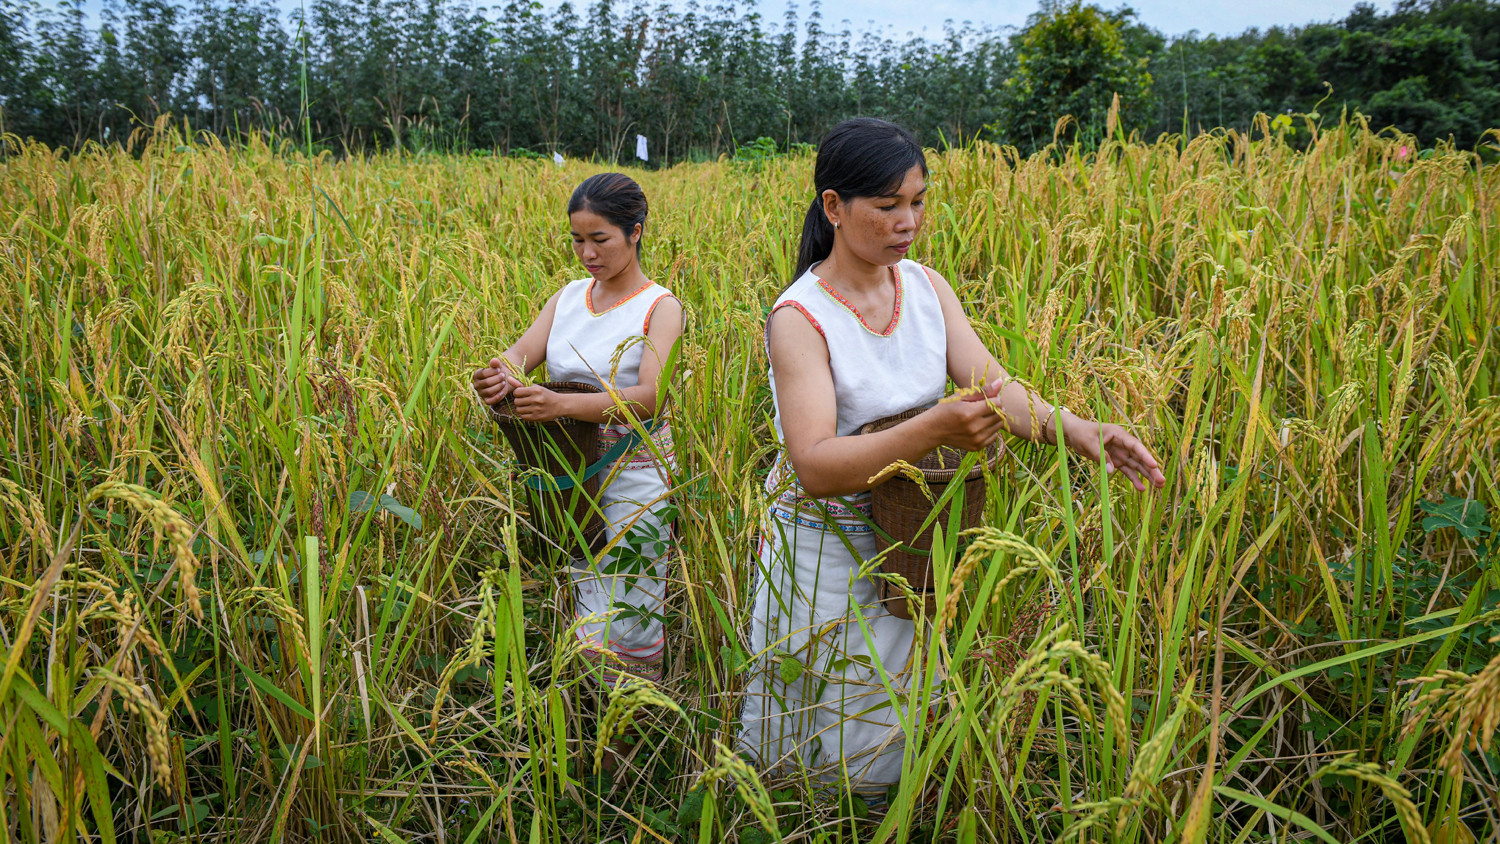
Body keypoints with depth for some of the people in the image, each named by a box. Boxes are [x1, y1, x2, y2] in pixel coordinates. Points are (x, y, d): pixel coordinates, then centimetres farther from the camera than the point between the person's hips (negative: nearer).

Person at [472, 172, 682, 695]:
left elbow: (649, 397, -22)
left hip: (633, 477, -5)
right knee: (582, 617, 12)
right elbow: (522, 352, -2)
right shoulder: (568, 297, 9)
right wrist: (500, 376, -28)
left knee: (623, 628, -2)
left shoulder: (659, 308, -8)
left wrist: (563, 404, -36)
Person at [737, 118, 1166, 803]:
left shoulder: (927, 287, -2)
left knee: (901, 728, 15)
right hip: (827, 551, -4)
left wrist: (1071, 426, -29)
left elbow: (993, 384, -9)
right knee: (822, 746, 10)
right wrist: (934, 428, -43)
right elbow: (814, 466, -30)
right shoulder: (799, 317, -20)